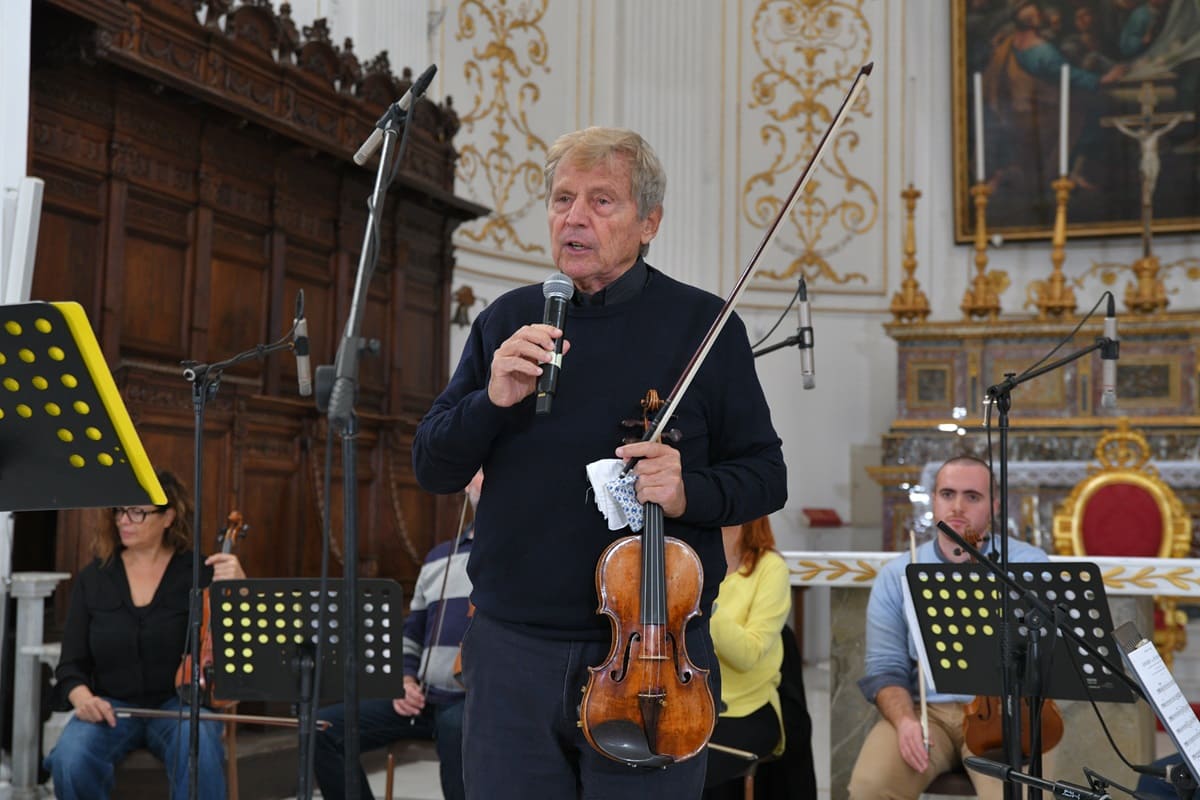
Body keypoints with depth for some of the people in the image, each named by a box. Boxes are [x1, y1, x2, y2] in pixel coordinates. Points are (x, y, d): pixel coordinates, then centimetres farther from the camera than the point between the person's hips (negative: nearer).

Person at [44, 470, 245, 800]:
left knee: (200, 755, -36)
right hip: (111, 707, 2)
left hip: (179, 703, -2)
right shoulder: (93, 578, 6)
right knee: (70, 761, -29)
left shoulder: (200, 571, -2)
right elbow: (72, 664, 8)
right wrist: (82, 696, -15)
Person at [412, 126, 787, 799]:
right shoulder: (508, 321, 7)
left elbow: (765, 476, 2)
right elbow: (433, 470, 6)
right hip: (513, 655, 3)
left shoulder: (704, 325, -1)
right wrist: (492, 401, -13)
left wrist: (691, 491, -18)